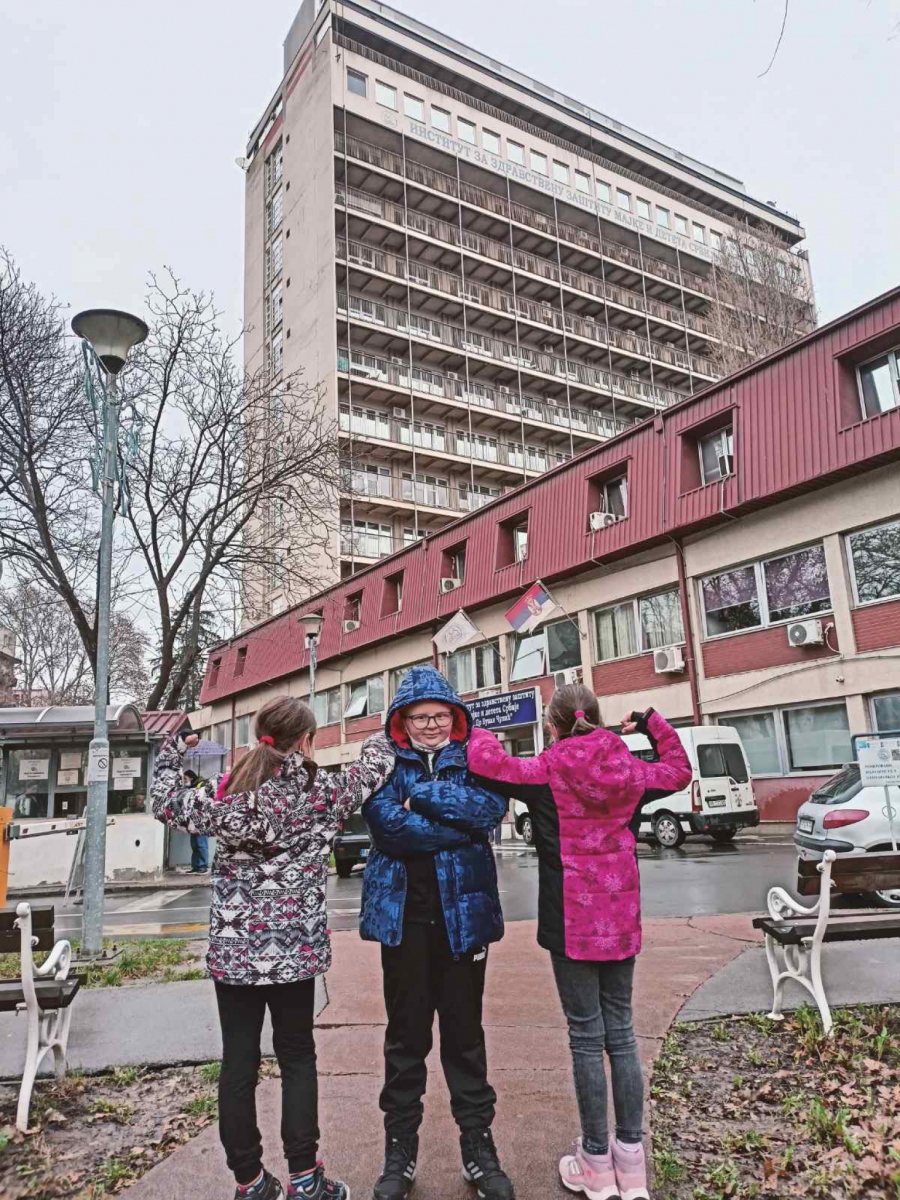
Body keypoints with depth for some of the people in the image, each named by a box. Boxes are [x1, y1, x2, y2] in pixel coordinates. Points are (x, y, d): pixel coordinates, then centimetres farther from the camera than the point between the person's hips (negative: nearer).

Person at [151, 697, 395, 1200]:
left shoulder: (224, 793, -5)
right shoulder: (322, 792, -7)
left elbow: (167, 804, 6)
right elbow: (374, 768, 5)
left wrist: (172, 755, 20)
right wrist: (384, 737, 24)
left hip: (233, 948, 2)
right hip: (294, 948, -2)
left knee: (238, 1063, 12)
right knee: (297, 1058, 14)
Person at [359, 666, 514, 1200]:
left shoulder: (475, 760, 6)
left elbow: (492, 807, -15)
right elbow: (388, 824, -16)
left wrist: (423, 797, -18)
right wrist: (462, 825, -17)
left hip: (462, 914, 1)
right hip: (403, 916, 0)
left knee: (465, 1032, 11)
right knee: (406, 1034, 10)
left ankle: (479, 1145, 28)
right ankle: (400, 1147, 28)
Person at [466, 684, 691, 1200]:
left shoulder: (546, 772, -10)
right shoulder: (628, 769, 2)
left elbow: (485, 762, -17)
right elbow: (680, 772, 19)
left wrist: (481, 736, 4)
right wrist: (654, 724, 22)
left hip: (572, 920, -4)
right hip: (621, 918, 4)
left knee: (587, 1036, 6)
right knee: (621, 1031, 14)